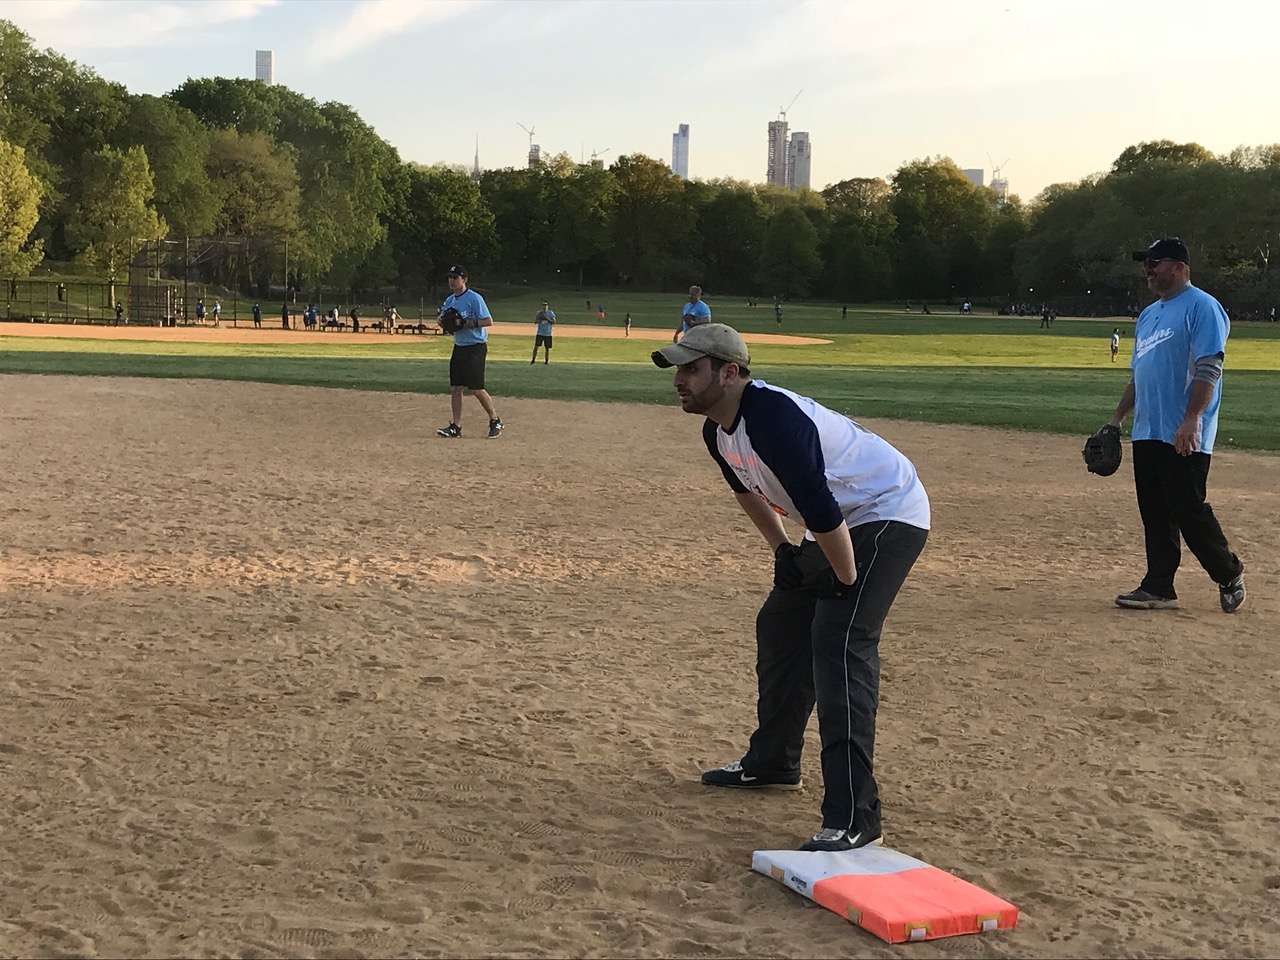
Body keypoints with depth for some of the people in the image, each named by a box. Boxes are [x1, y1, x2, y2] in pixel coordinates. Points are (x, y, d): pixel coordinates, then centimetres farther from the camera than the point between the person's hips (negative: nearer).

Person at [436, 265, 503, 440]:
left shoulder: (474, 298, -13)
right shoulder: (449, 300, 11)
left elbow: (488, 321, -18)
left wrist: (466, 323, -23)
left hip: (476, 348, -8)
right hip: (459, 347, 8)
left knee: (476, 389, -7)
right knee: (455, 388, 3)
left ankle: (495, 421, 8)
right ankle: (456, 426, 8)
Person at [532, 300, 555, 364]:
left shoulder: (551, 313, 0)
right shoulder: (539, 313, 5)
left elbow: (554, 322, -6)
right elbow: (535, 321, 0)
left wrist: (547, 318, -17)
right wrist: (541, 319, -17)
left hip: (548, 334, -1)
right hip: (540, 333, 1)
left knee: (547, 348, 3)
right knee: (536, 346, -6)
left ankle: (547, 361, 13)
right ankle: (533, 360, 2)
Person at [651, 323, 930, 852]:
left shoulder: (774, 418, -32)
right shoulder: (718, 430, -1)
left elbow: (822, 512, -34)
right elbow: (748, 489, 21)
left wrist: (847, 584, -23)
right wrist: (781, 548, 16)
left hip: (888, 515, -11)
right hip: (843, 522, 11)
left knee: (840, 642, -22)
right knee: (780, 625, 19)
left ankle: (854, 818, -24)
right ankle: (772, 763, 38)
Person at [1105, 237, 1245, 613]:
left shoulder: (1202, 307, -8)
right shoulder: (1149, 314, 20)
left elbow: (1208, 369, -17)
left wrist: (1191, 420, -25)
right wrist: (1117, 419, 19)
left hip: (1183, 437, -9)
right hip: (1146, 433, 9)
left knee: (1189, 510, -6)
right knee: (1155, 515, 8)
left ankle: (1230, 576, 11)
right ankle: (1158, 587, 12)